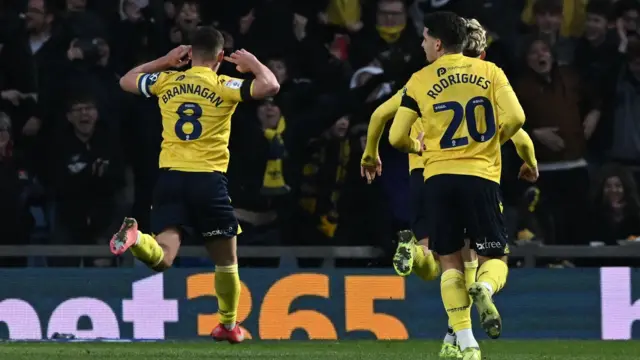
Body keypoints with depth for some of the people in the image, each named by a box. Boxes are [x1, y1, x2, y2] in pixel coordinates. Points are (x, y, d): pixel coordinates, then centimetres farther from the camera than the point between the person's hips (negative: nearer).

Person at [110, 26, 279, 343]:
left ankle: (133, 238, -40)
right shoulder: (223, 87, -2)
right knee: (226, 259, 17)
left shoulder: (166, 82, 9)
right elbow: (270, 86, -10)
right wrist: (253, 63, 9)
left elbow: (126, 81, 26)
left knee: (162, 258, -9)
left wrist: (164, 61, 33)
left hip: (170, 177, 2)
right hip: (208, 179, -2)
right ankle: (228, 325, 28)